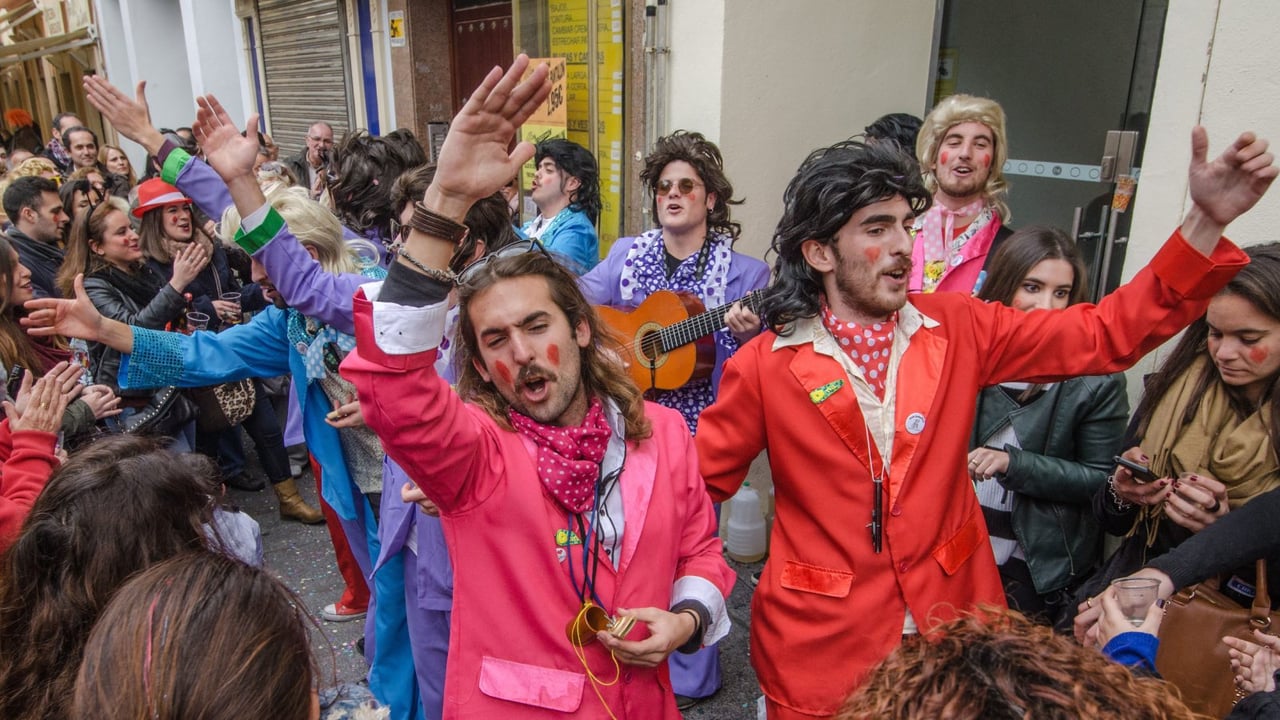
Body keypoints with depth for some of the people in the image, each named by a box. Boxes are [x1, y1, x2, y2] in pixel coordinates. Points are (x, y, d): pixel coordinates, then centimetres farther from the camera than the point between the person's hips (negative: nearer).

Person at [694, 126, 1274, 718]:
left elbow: (1110, 334, -2)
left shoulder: (959, 330, -4)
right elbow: (695, 481, -5)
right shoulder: (763, 366, -13)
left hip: (954, 621, 4)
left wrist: (1206, 221, -10)